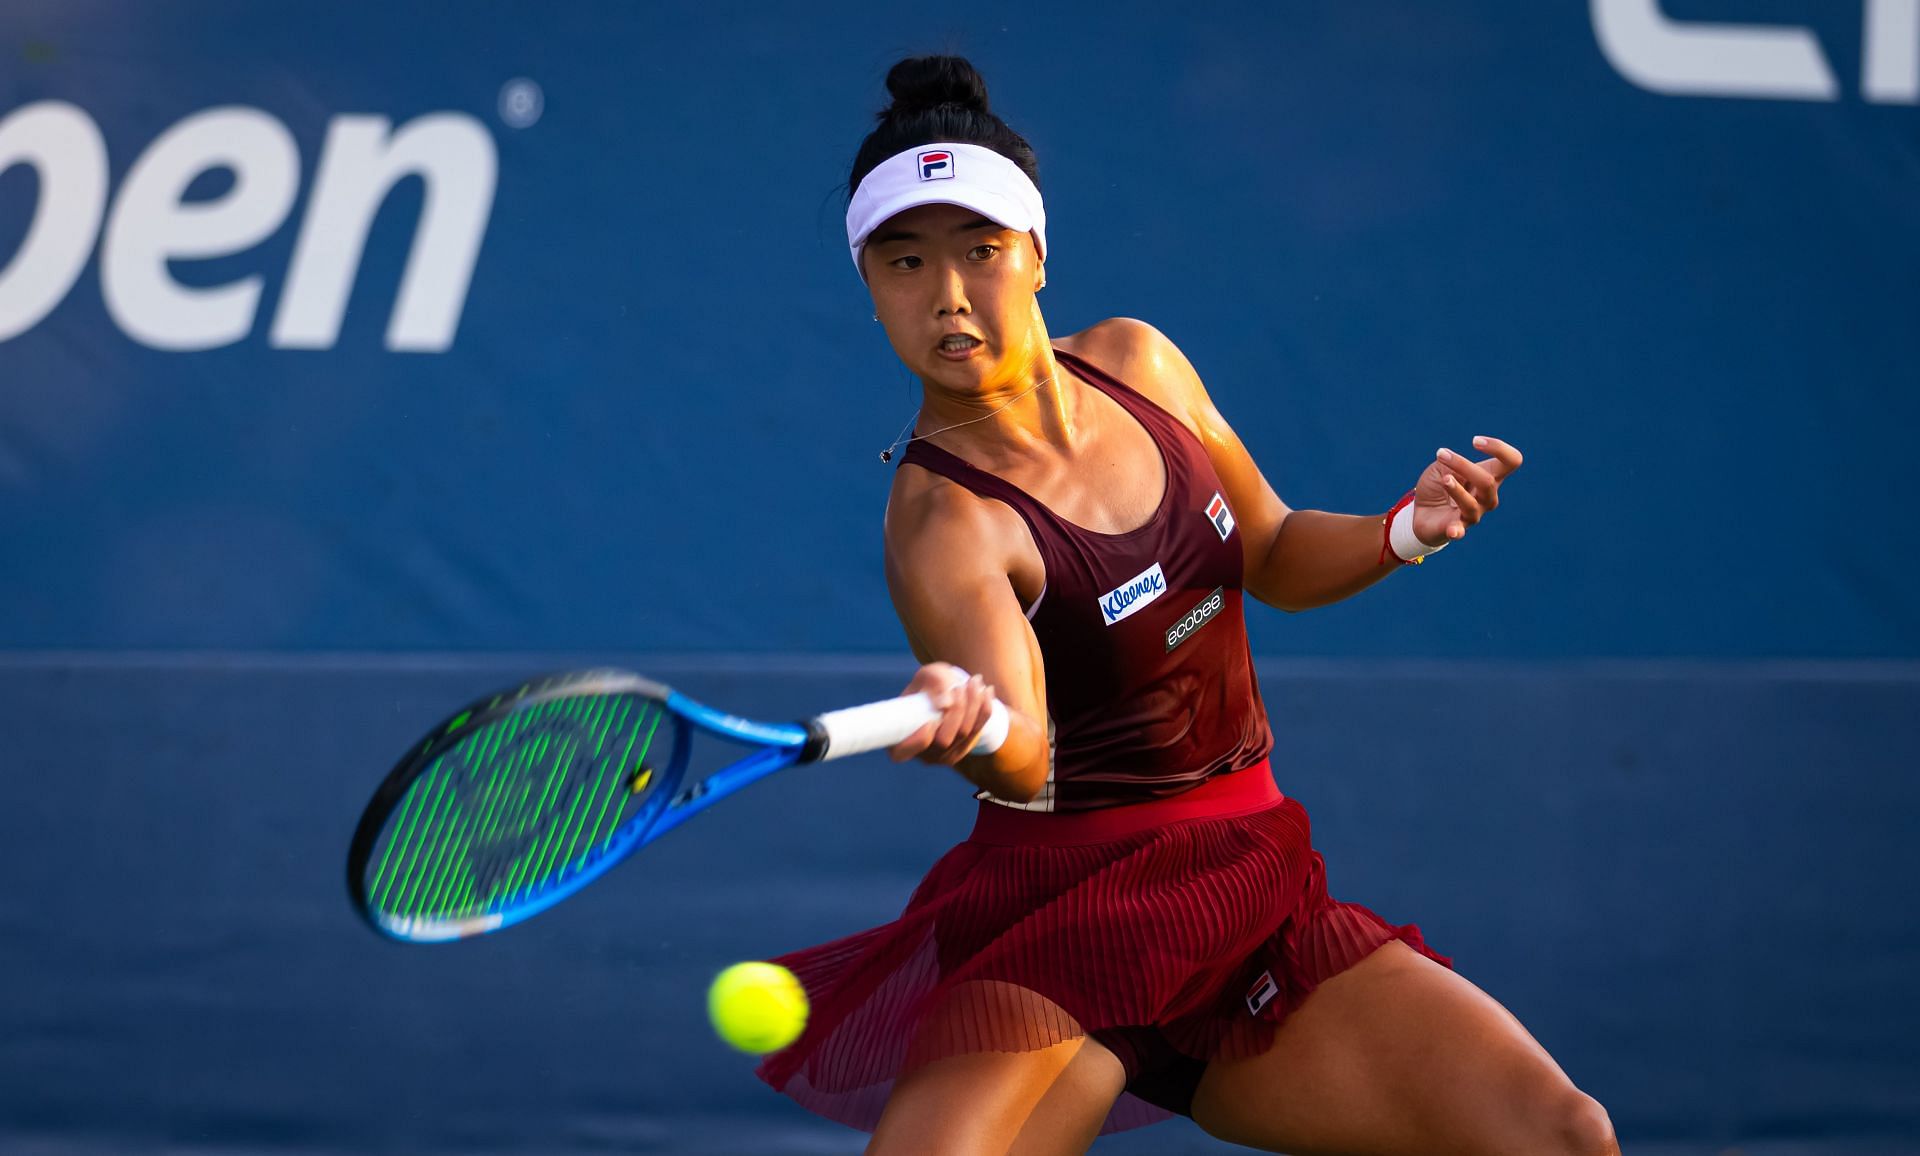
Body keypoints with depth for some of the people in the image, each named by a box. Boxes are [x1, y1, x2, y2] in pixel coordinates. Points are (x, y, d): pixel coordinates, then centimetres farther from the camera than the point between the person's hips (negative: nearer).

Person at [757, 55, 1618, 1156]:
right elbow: (1025, 763, -34)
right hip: (1064, 925, -5)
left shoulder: (1134, 362, 2)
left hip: (1253, 891, 5)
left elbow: (1275, 555, 19)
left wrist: (1407, 529, -1)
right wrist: (974, 726, -57)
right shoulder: (946, 523, -17)